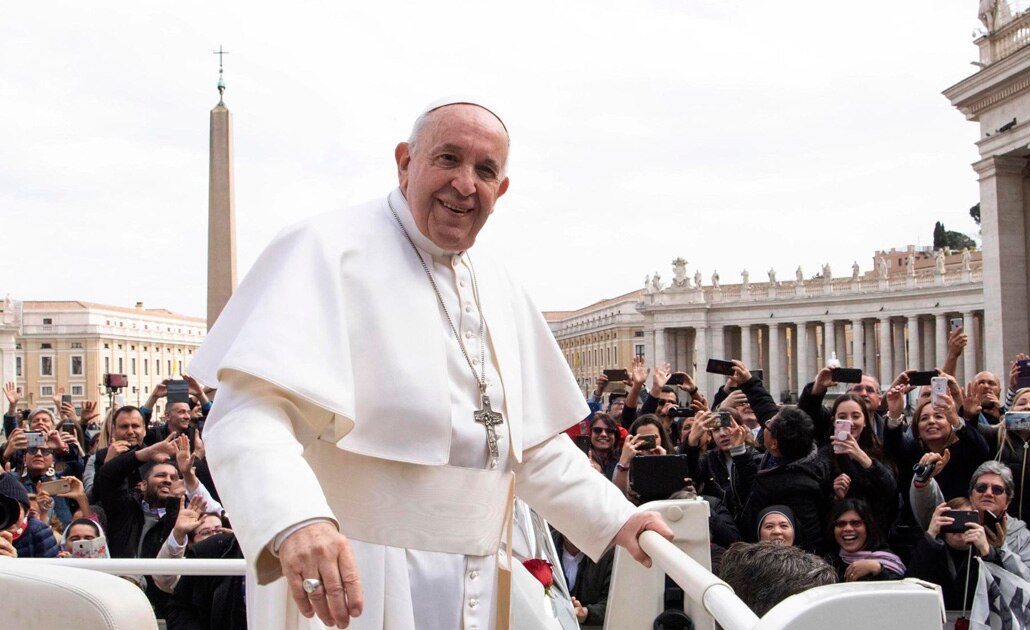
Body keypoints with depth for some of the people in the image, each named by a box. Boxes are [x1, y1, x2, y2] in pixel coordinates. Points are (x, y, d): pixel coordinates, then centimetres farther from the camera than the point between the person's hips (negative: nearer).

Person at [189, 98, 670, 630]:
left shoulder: (501, 293, 14)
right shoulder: (327, 251, -9)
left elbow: (536, 445, 22)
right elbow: (249, 412, -23)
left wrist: (616, 520, 12)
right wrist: (294, 523, -39)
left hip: (476, 587, 7)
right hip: (345, 585, -7)